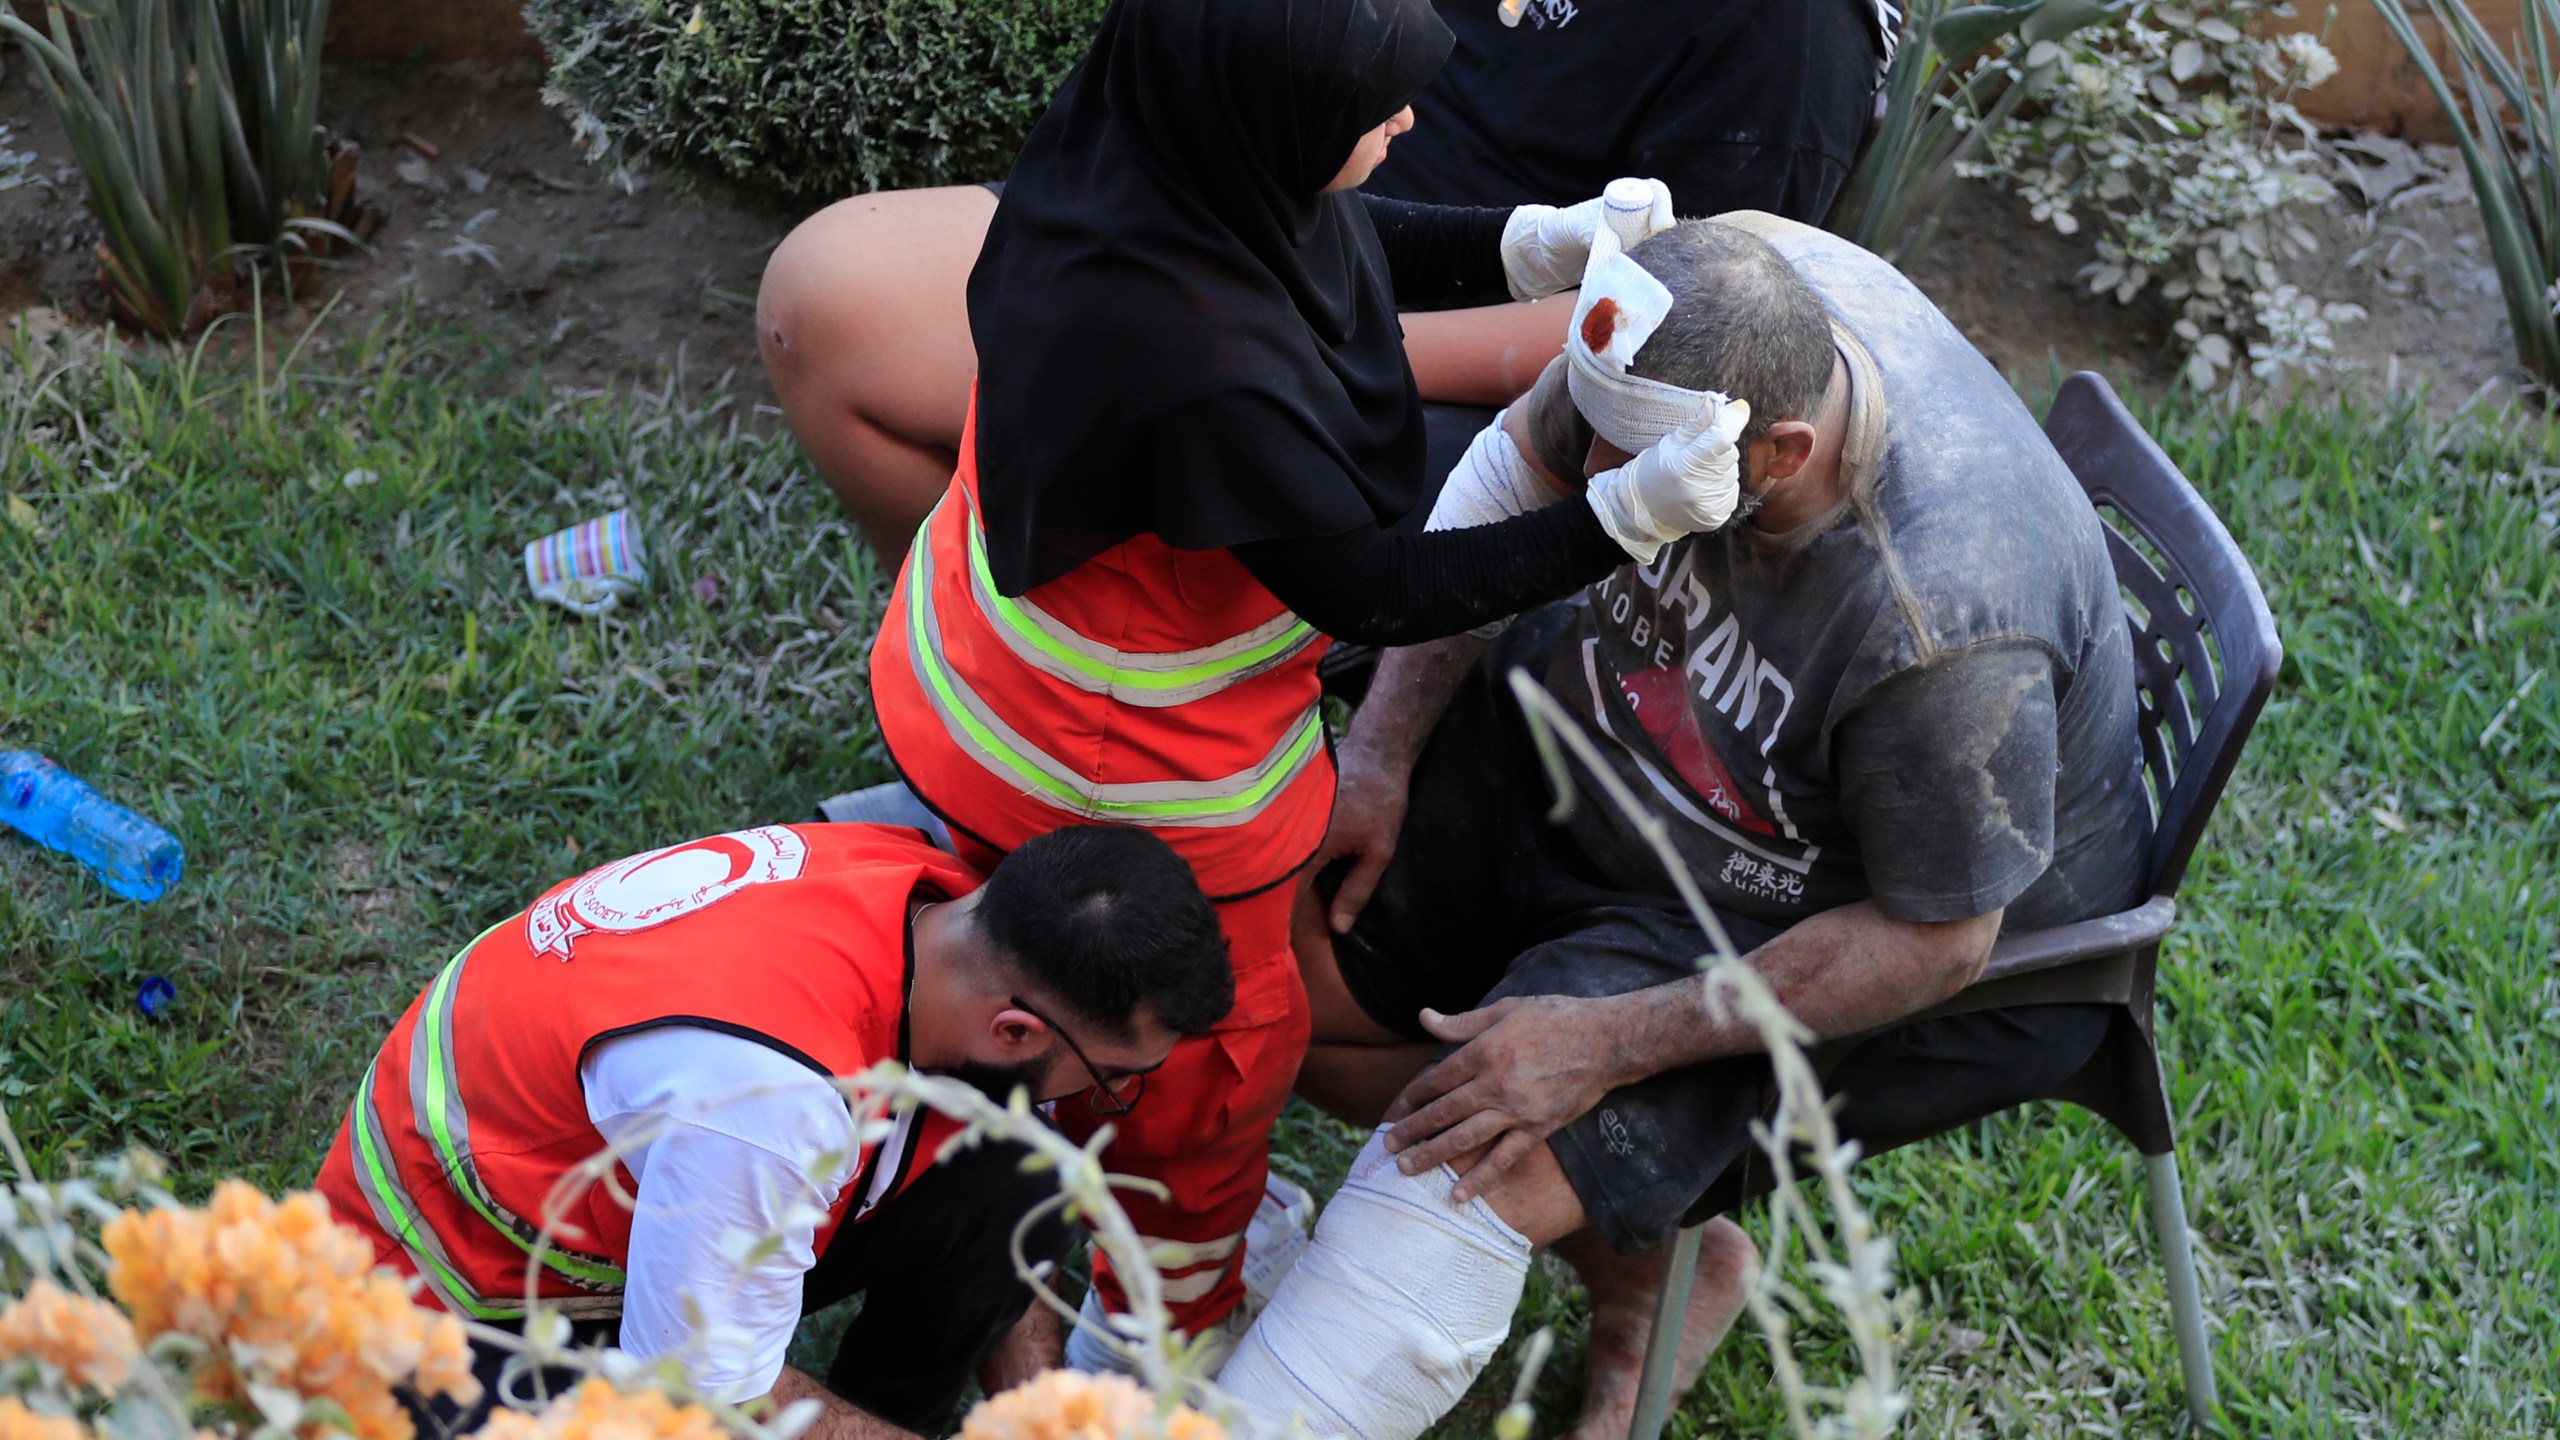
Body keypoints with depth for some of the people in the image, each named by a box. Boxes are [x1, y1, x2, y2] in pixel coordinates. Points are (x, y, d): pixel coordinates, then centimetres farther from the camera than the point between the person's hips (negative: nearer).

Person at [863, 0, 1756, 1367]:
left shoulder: (1125, 135, -19)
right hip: (1125, 778, -7)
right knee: (1213, 1053, 23)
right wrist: (1628, 516, -29)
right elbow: (1371, 594, -28)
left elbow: (1342, 238, 2)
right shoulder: (1203, 373, -43)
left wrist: (1540, 243, -11)